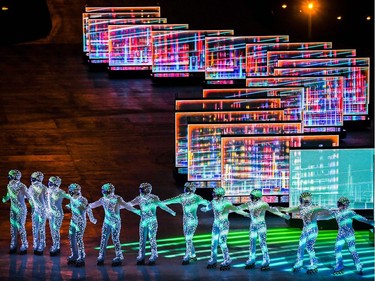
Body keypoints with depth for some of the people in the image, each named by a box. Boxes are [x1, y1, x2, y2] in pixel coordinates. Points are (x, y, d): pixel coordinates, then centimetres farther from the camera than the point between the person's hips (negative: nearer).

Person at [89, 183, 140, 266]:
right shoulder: (103, 199, 2)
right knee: (103, 239, 4)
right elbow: (93, 204, 13)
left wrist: (136, 211, -36)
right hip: (106, 222, 5)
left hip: (115, 222, -5)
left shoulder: (117, 199, -13)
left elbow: (126, 205, -24)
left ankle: (119, 257, 6)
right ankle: (101, 257, 12)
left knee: (115, 239, -4)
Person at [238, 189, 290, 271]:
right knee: (252, 243, 10)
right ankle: (251, 261, 20)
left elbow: (272, 209, -24)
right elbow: (240, 208, 13)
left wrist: (283, 215, -33)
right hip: (253, 225, 5)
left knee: (262, 243, -9)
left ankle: (266, 262, -5)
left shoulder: (263, 204, -17)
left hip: (261, 225, -5)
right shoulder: (249, 204, -1)